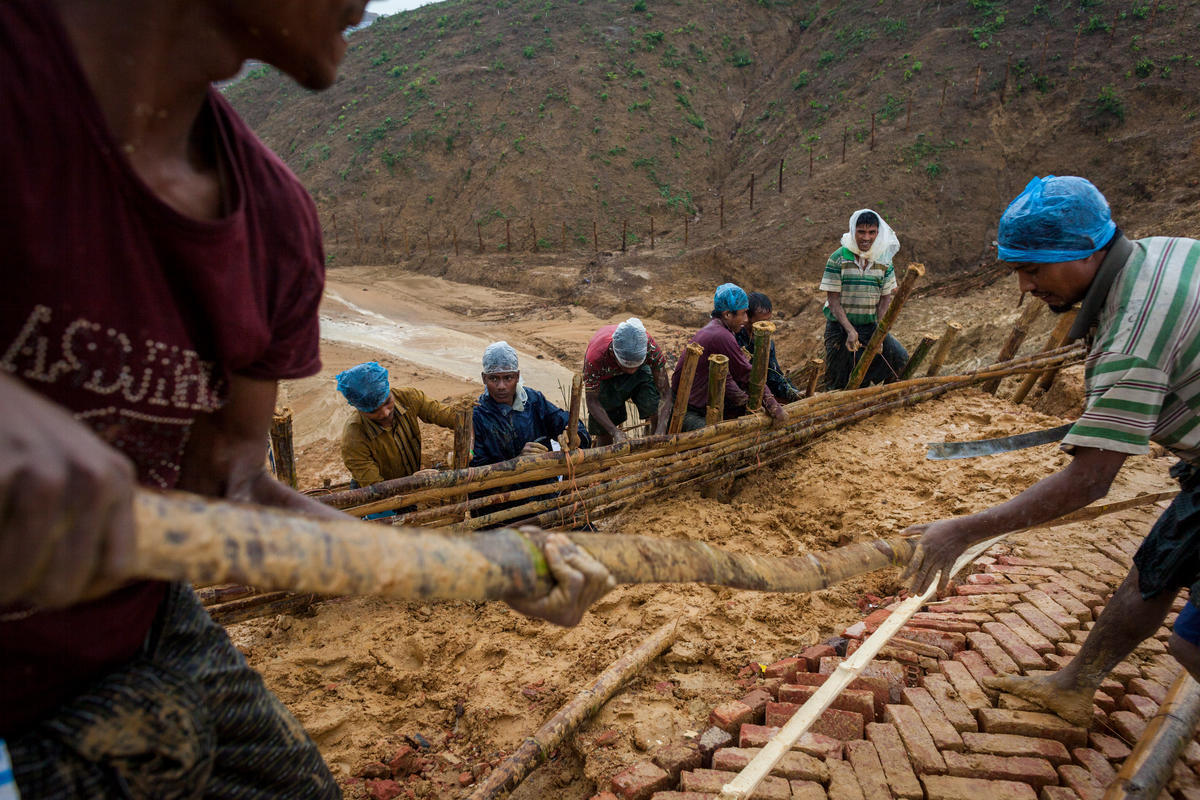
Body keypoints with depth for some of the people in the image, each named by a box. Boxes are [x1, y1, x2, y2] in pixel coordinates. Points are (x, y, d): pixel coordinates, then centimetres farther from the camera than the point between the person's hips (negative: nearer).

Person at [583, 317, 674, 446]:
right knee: (603, 433, -3)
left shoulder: (650, 346, -39)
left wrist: (660, 433, -43)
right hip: (605, 378, -1)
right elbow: (592, 401, -28)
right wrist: (614, 431, -40)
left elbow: (665, 392, -32)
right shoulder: (596, 356, -42)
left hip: (640, 373, 1)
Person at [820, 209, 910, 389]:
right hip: (840, 326, -2)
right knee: (837, 383, 2)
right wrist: (850, 330, -23)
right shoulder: (838, 259, -10)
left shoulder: (884, 260, 0)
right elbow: (833, 301, -13)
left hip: (872, 326, 3)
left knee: (900, 358, -17)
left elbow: (885, 300, 0)